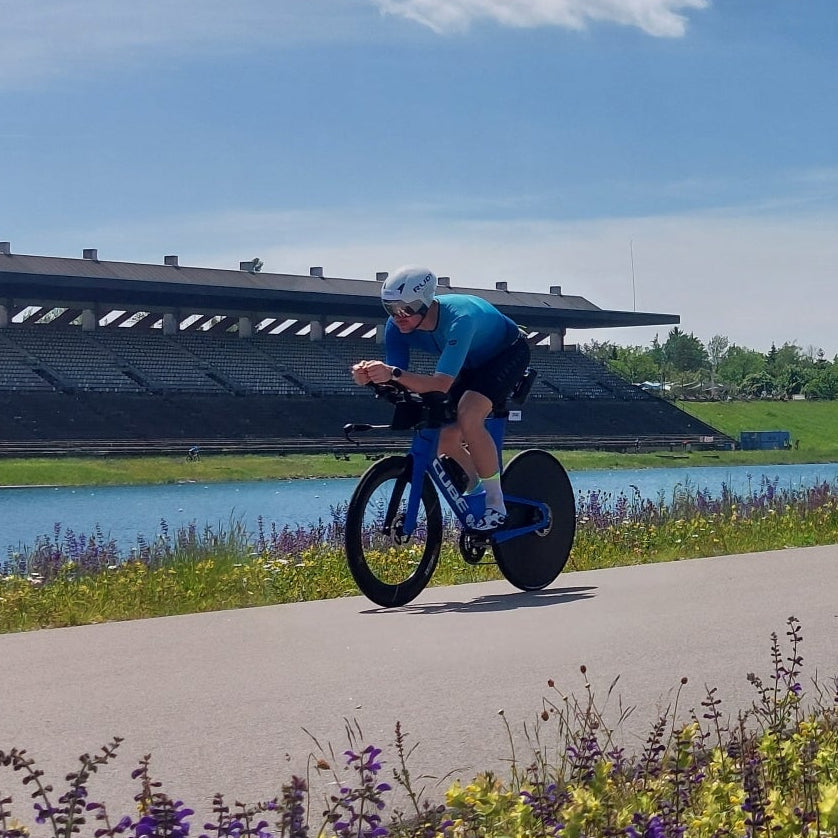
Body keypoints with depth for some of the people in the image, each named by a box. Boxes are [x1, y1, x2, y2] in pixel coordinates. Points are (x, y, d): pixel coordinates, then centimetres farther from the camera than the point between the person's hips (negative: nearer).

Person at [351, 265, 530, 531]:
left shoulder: (459, 319, -41)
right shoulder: (398, 326, -21)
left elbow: (441, 384, -48)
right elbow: (398, 382, -22)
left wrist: (393, 373, -60)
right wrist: (371, 375, -44)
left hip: (508, 353, -7)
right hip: (474, 362, 7)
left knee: (468, 416, -30)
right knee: (444, 439, -5)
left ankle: (496, 505, -18)